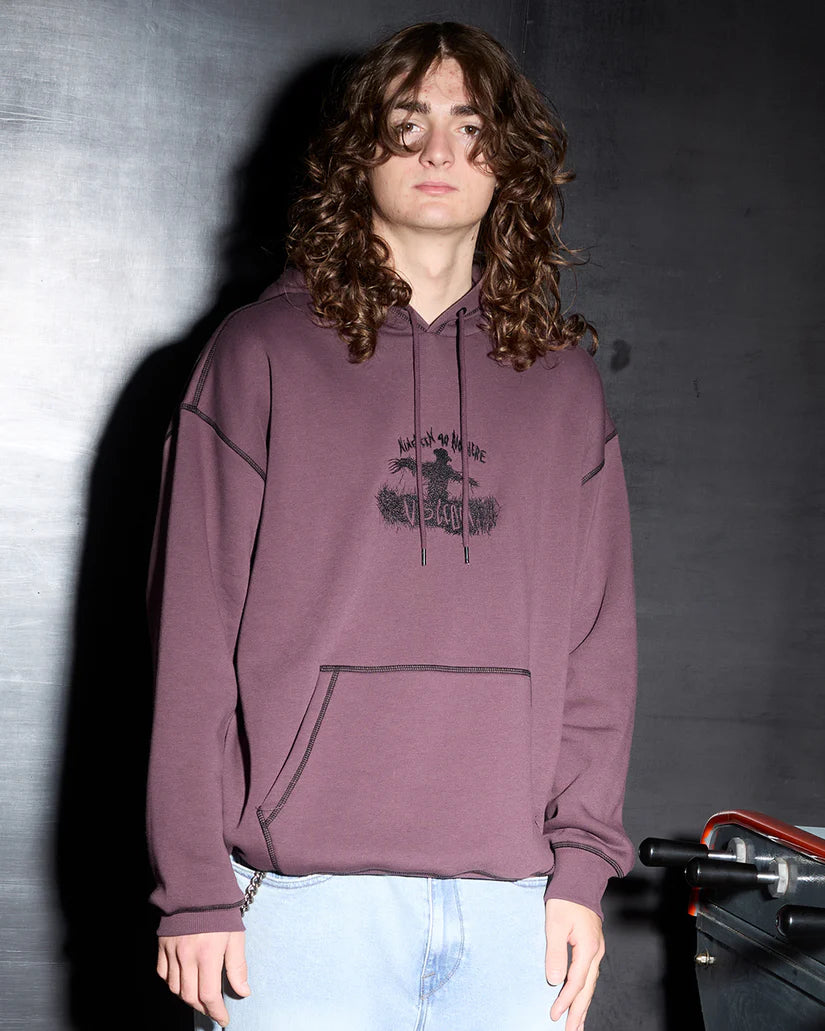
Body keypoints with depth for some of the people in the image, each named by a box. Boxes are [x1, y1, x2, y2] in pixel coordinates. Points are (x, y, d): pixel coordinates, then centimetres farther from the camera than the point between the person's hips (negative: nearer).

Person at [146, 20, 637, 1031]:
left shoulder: (564, 383, 12)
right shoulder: (263, 352, 4)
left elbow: (598, 638, 10)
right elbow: (194, 633, 0)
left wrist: (582, 865, 2)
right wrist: (194, 888, -5)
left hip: (513, 900, 3)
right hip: (303, 891, -2)